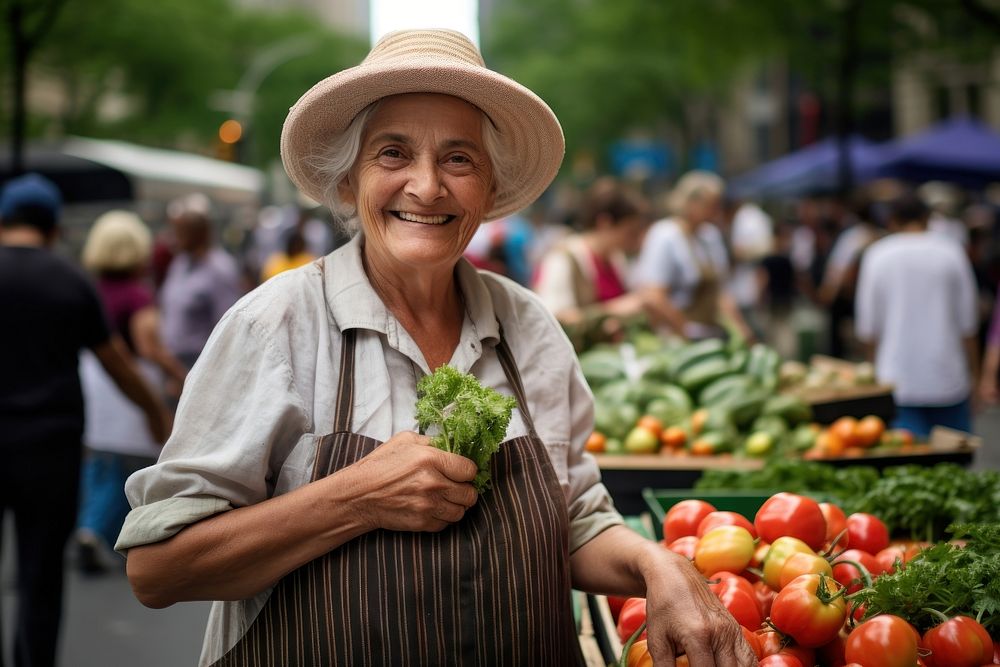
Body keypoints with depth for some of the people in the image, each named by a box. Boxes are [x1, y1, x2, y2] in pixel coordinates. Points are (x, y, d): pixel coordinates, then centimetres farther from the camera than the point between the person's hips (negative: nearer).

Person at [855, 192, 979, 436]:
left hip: (898, 381, 0)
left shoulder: (877, 255, 0)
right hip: (948, 379, 0)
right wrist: (971, 375, 13)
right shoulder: (951, 254, 0)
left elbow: (868, 327, 3)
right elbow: (967, 325, 3)